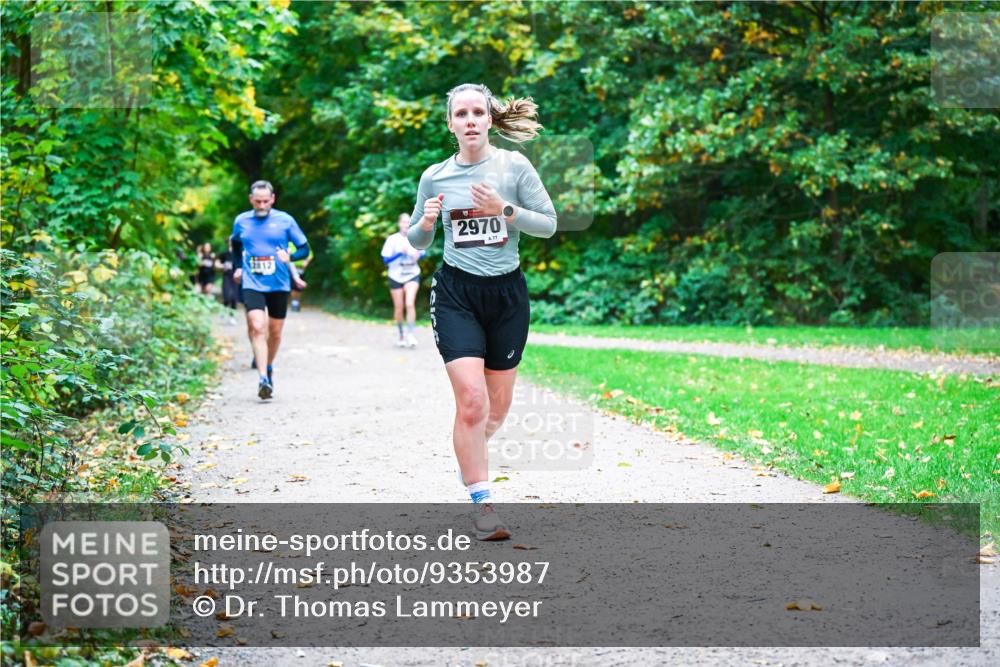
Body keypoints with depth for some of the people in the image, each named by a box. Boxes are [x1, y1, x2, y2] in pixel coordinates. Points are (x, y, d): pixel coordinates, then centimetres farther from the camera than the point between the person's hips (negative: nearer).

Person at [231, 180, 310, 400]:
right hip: (252, 284, 0)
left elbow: (305, 248, 3)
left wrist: (290, 256, -17)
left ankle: (269, 368, 35)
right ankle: (263, 379, -23)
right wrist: (238, 267, 12)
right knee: (257, 327, -19)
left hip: (279, 285, 1)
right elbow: (235, 244, 25)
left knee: (274, 332, 9)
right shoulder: (241, 221, 5)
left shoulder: (285, 220, -1)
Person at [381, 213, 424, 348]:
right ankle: (401, 336, 25)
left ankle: (410, 334, -16)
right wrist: (400, 253, -23)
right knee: (399, 307, 8)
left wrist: (419, 255, -11)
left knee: (410, 304, -19)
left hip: (412, 276, 0)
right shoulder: (392, 239, -7)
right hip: (396, 277, 0)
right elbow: (385, 259, -10)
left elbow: (422, 253, 13)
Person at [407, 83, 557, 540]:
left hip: (507, 292, 1)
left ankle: (471, 454, 45)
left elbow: (548, 224, -1)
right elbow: (417, 242, 12)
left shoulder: (514, 166, -2)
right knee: (471, 398, -16)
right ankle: (482, 504, -8)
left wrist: (505, 210, -16)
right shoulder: (434, 177, 2)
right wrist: (426, 221, -10)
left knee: (498, 403, 11)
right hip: (456, 293, -1)